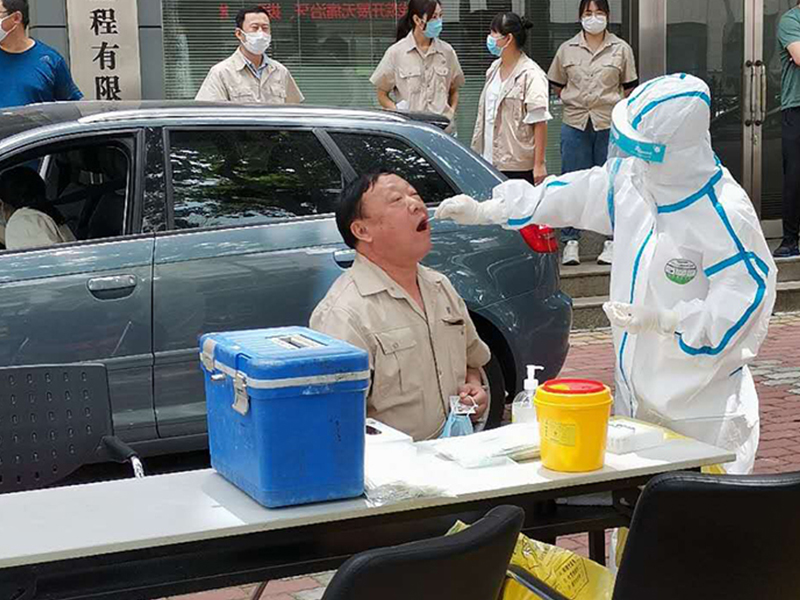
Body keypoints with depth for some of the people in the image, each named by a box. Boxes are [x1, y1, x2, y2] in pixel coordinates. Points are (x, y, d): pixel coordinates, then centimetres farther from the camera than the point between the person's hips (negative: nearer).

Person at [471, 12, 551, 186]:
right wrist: (477, 150, 17)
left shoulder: (531, 75, -11)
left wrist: (539, 164, -17)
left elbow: (540, 124, -14)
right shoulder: (494, 69, 13)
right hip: (490, 162, 7)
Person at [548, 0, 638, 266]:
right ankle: (571, 241, 10)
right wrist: (576, 102, 6)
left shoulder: (621, 49, 4)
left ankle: (612, 241, 10)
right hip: (575, 124, 1)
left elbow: (629, 89, 8)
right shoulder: (567, 49, 7)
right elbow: (557, 85, 15)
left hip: (610, 125, -1)